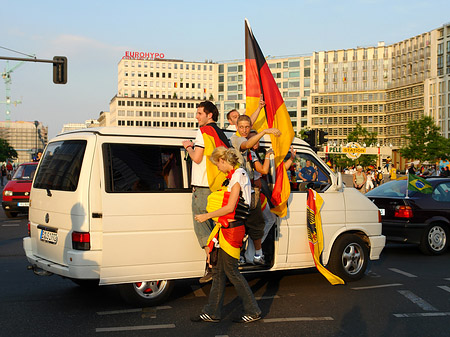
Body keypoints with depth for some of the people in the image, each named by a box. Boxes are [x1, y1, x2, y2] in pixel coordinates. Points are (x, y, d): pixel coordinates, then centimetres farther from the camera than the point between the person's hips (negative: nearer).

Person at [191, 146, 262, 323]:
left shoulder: (237, 176, -15)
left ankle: (253, 311, 9)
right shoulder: (235, 175, 14)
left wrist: (207, 216, -12)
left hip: (232, 229, -10)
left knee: (231, 270, -2)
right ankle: (212, 312, 19)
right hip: (226, 229, 10)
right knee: (219, 270, 12)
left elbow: (230, 208, -19)